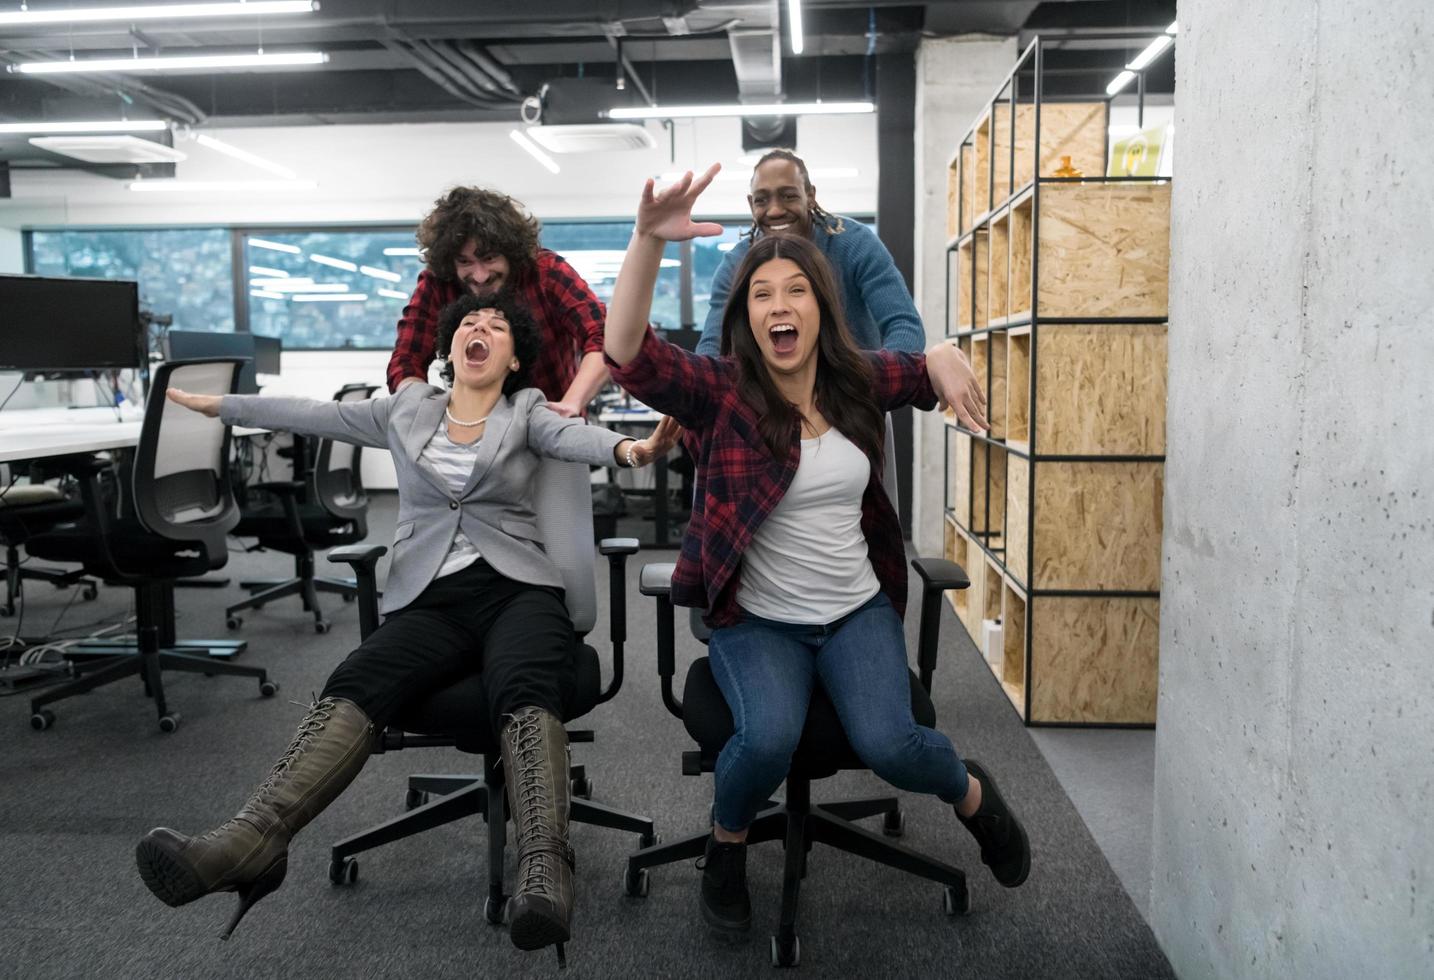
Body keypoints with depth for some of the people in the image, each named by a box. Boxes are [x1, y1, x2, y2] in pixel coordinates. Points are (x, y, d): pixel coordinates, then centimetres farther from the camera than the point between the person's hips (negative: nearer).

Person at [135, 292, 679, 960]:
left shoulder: (527, 413, 13)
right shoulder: (405, 410, 21)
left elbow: (573, 435, -8)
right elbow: (311, 415, 25)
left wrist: (630, 449, -32)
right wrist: (211, 404, 27)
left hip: (518, 591, -2)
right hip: (429, 600, 3)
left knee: (525, 693, -34)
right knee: (353, 686, -26)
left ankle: (545, 874, -52)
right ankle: (248, 841, -43)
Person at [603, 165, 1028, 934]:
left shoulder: (857, 381, 2)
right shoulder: (720, 392, -12)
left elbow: (926, 364, 22)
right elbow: (628, 354, -29)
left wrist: (944, 359, -3)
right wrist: (648, 241, -43)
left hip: (859, 611, 3)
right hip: (755, 621, -2)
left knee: (889, 745, -20)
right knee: (768, 739, -30)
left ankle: (973, 794, 17)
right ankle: (725, 848, 6)